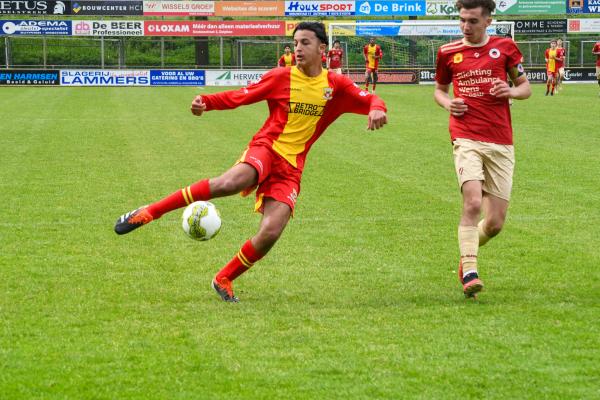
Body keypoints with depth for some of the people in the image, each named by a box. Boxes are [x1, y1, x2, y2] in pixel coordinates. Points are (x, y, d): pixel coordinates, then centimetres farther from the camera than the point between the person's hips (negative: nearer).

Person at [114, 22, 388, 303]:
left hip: (291, 167, 2)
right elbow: (239, 97, 2)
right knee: (230, 183, -36)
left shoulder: (336, 86, 7)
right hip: (266, 148, -2)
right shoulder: (280, 78, 3)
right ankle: (149, 213, -28)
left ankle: (223, 280, 8)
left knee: (270, 234, -16)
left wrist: (376, 108, -21)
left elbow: (370, 101, 4)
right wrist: (206, 101, -16)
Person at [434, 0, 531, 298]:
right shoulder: (448, 52, 8)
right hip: (466, 139, -1)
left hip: (501, 144, 1)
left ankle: (467, 252, 31)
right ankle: (469, 273, -20)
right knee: (473, 203, -24)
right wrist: (447, 103, 0)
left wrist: (511, 91, -9)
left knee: (495, 222, 1)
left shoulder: (505, 47, 6)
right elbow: (439, 89, 23)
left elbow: (525, 88, 14)